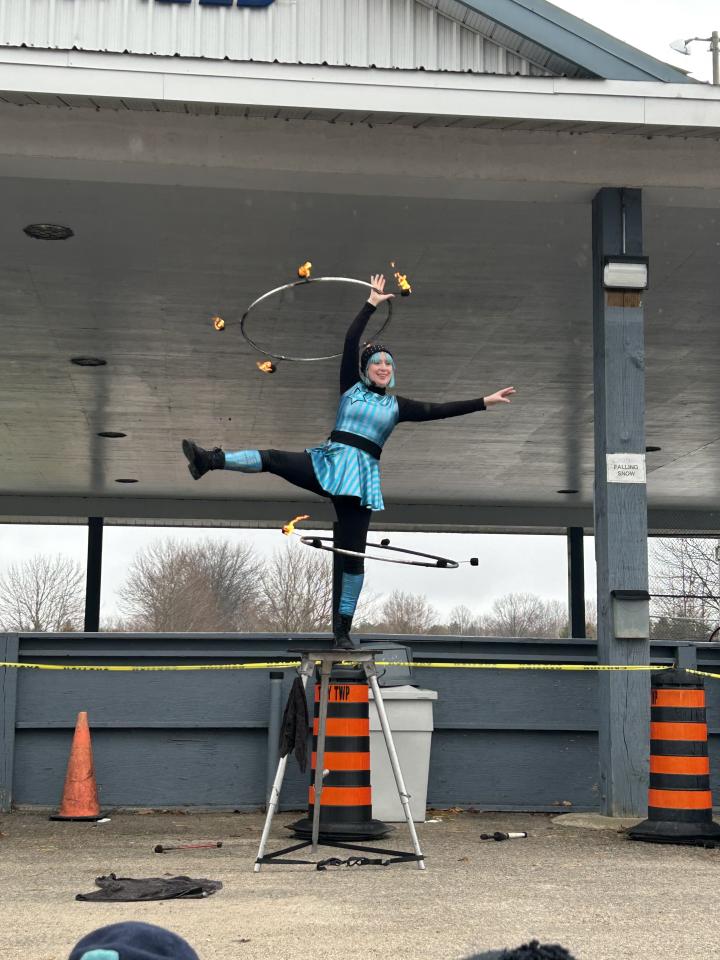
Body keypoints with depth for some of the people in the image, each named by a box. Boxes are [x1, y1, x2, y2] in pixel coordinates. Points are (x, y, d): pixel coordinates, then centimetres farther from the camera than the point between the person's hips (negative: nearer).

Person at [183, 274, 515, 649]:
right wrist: (372, 303, 3)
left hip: (362, 475, 0)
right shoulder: (351, 388, 10)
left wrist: (484, 402, 5)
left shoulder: (397, 405, 12)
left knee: (353, 553, -2)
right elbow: (350, 341, 3)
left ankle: (343, 627, 4)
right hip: (328, 462, 0)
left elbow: (439, 410, 9)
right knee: (272, 459, -23)